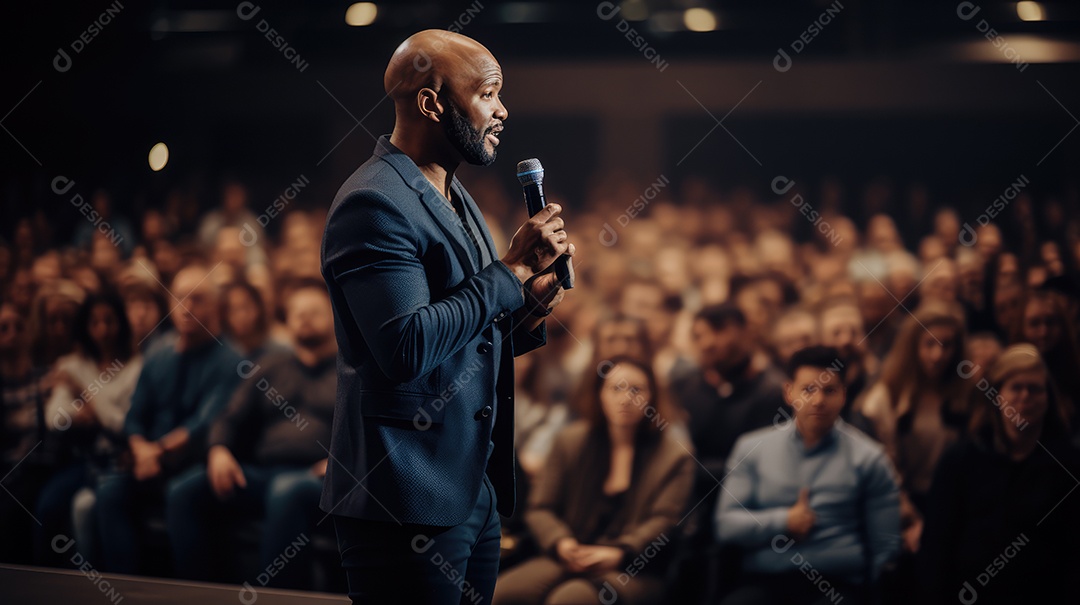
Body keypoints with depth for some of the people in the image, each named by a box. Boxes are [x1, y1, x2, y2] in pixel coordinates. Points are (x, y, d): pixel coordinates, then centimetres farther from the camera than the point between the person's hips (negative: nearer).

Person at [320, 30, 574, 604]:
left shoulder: (456, 200, 17)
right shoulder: (374, 203, -14)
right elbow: (407, 350, -24)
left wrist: (525, 313, 2)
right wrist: (512, 269, -16)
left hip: (476, 492, 9)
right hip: (408, 503, -9)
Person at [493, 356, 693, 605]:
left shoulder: (673, 456, 5)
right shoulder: (572, 441, 15)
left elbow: (664, 521, -5)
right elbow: (540, 509, 14)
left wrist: (618, 554, -23)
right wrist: (562, 543, -9)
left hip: (635, 571, -4)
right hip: (570, 559, 4)